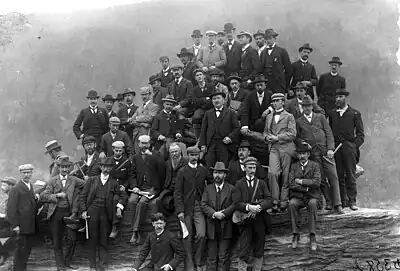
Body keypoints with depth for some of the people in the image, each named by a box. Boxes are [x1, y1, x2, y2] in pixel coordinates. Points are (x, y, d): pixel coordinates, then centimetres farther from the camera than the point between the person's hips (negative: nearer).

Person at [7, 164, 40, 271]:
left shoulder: (30, 186, 14)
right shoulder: (16, 189, -12)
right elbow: (11, 209, -16)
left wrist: (36, 198, 0)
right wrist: (15, 225, -19)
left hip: (31, 225, 8)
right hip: (22, 225, -8)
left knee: (28, 248, 12)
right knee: (21, 248, -1)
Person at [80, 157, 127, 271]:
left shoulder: (114, 183, 9)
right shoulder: (91, 180, 8)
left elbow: (121, 196, 16)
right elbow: (83, 196, 7)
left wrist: (119, 207, -1)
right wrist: (84, 210, -3)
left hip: (105, 213, 0)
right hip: (92, 212, 0)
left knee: (103, 240, 2)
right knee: (92, 239, 2)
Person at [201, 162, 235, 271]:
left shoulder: (231, 188, 5)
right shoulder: (208, 188, 11)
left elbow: (235, 204, -5)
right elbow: (204, 205, 1)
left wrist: (224, 214, -17)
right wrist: (214, 214, -14)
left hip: (225, 228, -2)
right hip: (211, 227, 2)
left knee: (224, 257, 0)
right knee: (211, 257, 4)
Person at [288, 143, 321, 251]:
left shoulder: (314, 165, 5)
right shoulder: (294, 166, 10)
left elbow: (317, 182, -10)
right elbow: (291, 184, -2)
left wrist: (301, 181, -9)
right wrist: (306, 188, -11)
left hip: (311, 196, -1)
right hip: (297, 197, 1)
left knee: (313, 204, -35)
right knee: (291, 204, -32)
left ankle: (312, 236, -30)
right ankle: (295, 235, -21)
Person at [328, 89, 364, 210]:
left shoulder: (355, 113, 7)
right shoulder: (332, 114, 16)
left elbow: (361, 134, 5)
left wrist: (354, 145, -8)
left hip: (349, 147, -2)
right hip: (335, 148, 3)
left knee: (350, 176, -3)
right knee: (339, 176, 1)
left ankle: (352, 201, 3)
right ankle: (342, 200, 7)